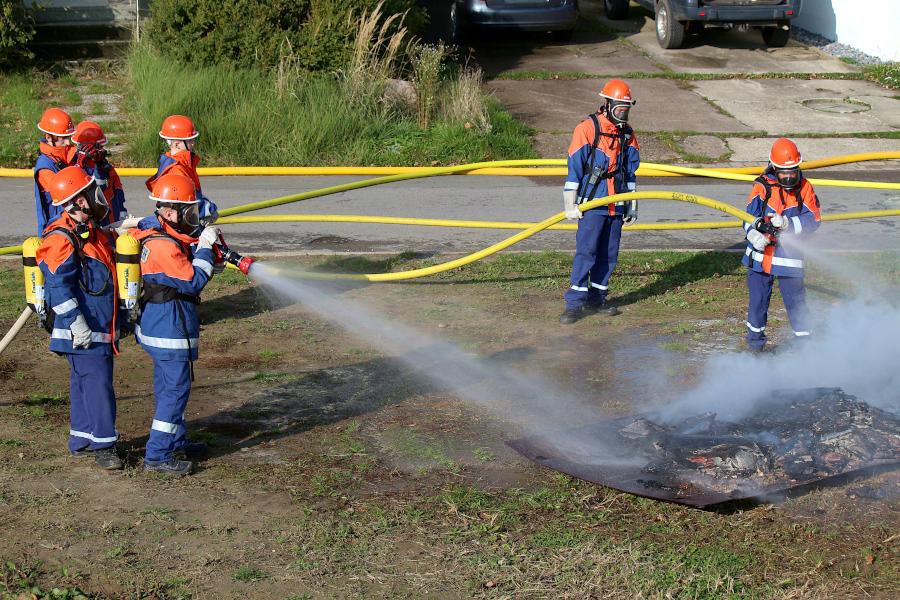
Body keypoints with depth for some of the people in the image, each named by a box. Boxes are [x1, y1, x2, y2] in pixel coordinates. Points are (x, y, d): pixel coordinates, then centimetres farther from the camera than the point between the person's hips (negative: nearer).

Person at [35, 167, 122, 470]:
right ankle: (102, 445, -5)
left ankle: (81, 440, 25)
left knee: (85, 382, 16)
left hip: (102, 328, 10)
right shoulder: (63, 238, -18)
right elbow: (58, 285, -22)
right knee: (96, 383, -9)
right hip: (82, 332, -10)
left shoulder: (93, 232, 13)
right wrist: (76, 322, -24)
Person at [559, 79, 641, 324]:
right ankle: (575, 303, -7)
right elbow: (574, 168, -9)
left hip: (617, 206, 6)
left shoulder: (627, 134, 10)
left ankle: (596, 298, 19)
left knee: (609, 254, 9)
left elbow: (631, 171, 17)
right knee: (586, 251, -9)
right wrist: (570, 204, -10)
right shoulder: (587, 129, -9)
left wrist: (632, 205, 17)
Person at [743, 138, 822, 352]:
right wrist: (754, 235, -27)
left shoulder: (805, 188, -3)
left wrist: (786, 223, -22)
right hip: (761, 254, 1)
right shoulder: (762, 187, -5)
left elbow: (813, 220, -8)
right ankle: (755, 336, 27)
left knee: (796, 298, 3)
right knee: (758, 298, 9)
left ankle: (803, 339, 18)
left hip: (790, 255, 0)